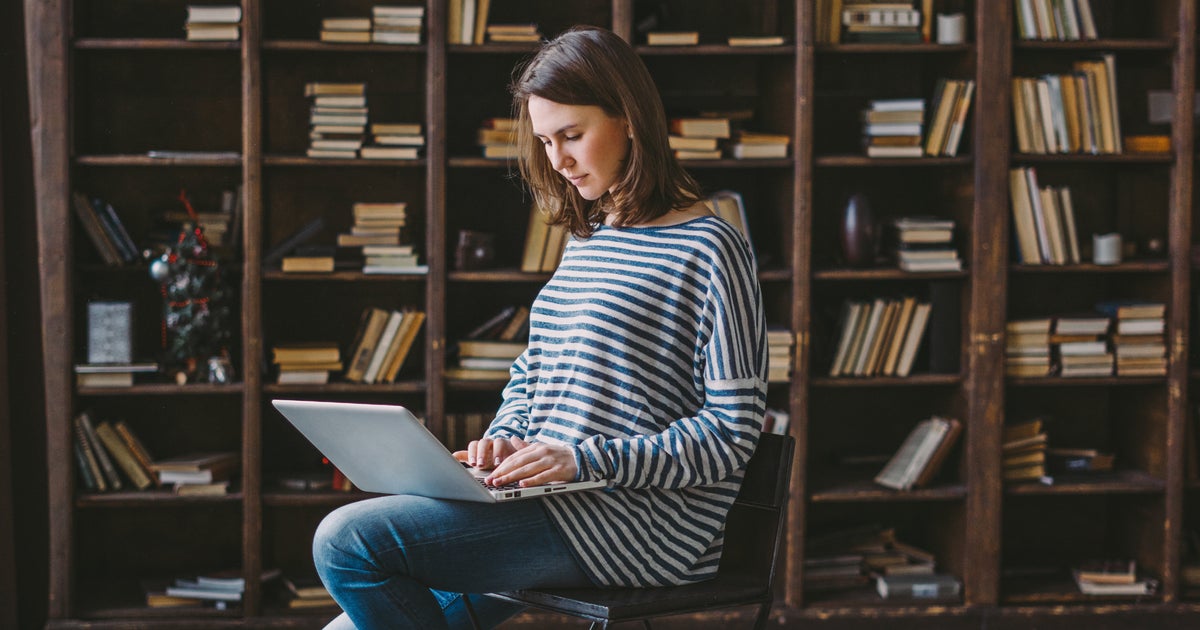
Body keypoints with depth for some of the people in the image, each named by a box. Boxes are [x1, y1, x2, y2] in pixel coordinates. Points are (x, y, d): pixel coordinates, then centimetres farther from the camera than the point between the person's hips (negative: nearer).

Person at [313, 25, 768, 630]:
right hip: (555, 502, 8)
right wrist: (504, 440, 2)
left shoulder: (708, 249, -8)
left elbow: (730, 433, -12)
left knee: (347, 540, -17)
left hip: (640, 523, -8)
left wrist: (582, 458, -19)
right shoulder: (586, 239, 18)